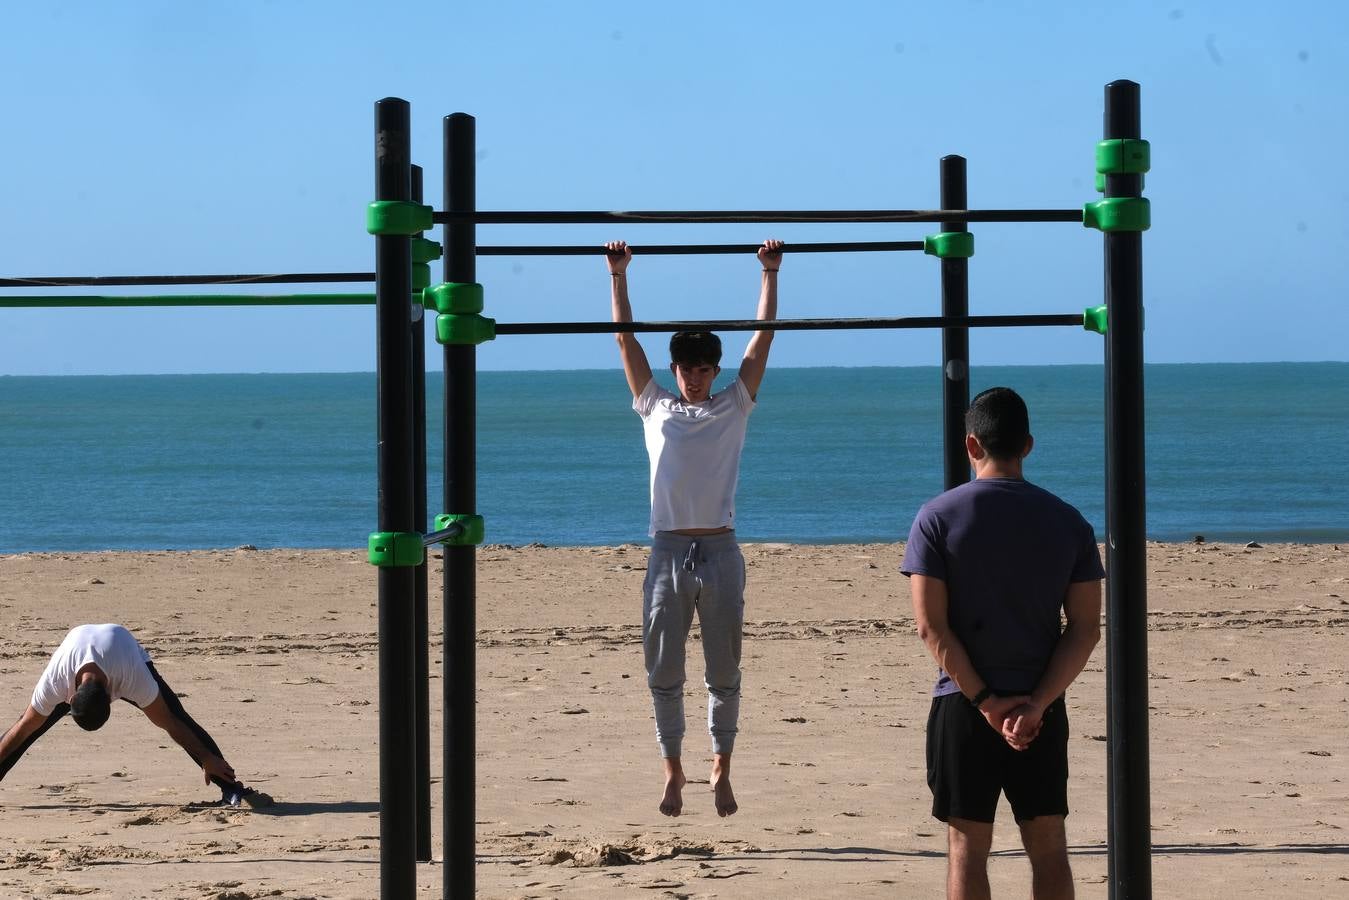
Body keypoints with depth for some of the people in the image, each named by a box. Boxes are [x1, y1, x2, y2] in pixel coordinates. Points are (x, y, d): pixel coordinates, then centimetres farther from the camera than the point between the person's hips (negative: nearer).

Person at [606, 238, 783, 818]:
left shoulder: (734, 406, 10)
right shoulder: (654, 406, 12)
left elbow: (764, 335, 9)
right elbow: (625, 338, 12)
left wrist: (770, 274, 8)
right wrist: (618, 276, 10)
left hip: (719, 551, -1)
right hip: (668, 551, 1)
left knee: (723, 672, 4)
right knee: (664, 671, 3)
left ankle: (721, 769, 13)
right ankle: (672, 769, 14)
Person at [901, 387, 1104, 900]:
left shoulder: (938, 518, -6)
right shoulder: (1068, 522, 2)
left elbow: (931, 626, -11)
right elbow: (1086, 629, -4)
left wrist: (985, 701, -10)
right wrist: (1036, 704, -9)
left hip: (963, 705, -2)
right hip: (1042, 708, 2)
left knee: (967, 848, 2)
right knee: (1048, 847, 8)